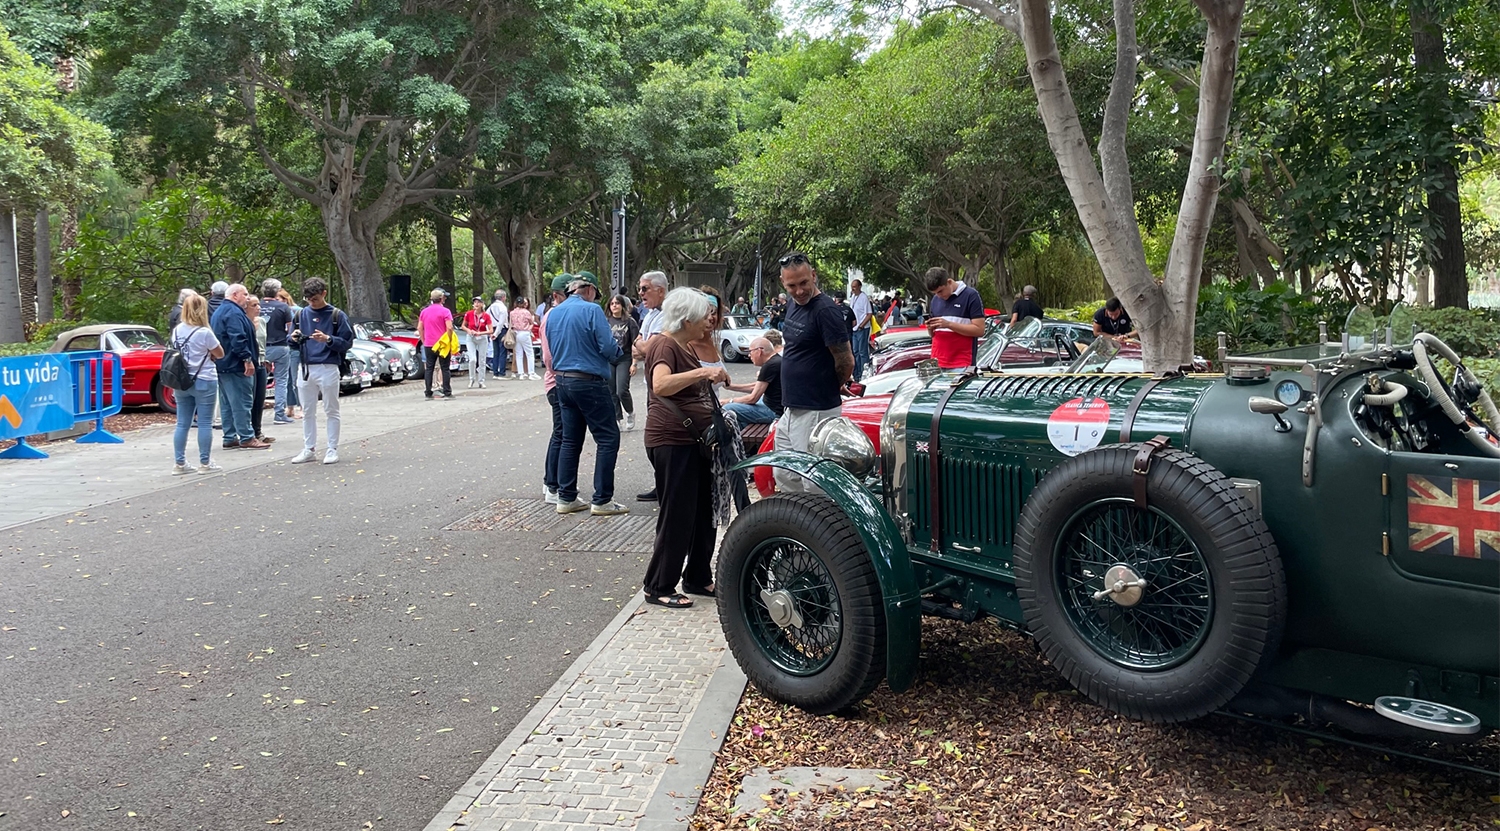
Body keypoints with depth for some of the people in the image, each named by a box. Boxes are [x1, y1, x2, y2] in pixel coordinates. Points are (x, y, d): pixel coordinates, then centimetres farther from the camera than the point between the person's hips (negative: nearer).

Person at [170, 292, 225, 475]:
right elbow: (220, 354, -5)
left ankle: (180, 463, 12)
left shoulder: (176, 330, 3)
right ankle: (205, 463, 6)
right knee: (205, 423, 2)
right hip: (204, 382, -6)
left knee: (182, 424, 8)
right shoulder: (204, 332, -15)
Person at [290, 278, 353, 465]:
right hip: (306, 368, 5)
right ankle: (309, 449, 19)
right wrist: (294, 338, -6)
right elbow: (292, 342, 17)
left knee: (332, 411, 3)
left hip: (328, 369, -4)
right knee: (307, 412, 10)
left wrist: (328, 339, -20)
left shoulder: (337, 316, -2)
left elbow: (347, 342, -5)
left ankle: (333, 449, 9)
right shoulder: (301, 315, 10)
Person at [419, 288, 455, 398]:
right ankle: (447, 392, 2)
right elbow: (449, 327, -17)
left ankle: (428, 393, 7)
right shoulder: (445, 311, -9)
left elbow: (420, 328, 9)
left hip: (428, 345, 4)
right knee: (445, 368, 3)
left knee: (429, 368, 8)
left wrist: (424, 341, 16)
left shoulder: (424, 311, 7)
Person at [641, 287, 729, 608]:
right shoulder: (664, 345, -13)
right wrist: (703, 372, -37)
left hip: (695, 441, 10)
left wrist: (715, 404, 17)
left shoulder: (685, 347, 19)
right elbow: (661, 384, -32)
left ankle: (698, 578, 25)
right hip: (671, 443, -10)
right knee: (677, 516, -5)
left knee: (704, 512, 14)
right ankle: (658, 587, 5)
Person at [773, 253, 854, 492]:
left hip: (815, 413, -9)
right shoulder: (793, 304, 11)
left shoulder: (826, 311, -17)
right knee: (785, 478, 17)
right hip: (791, 410, 9)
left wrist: (828, 390, 2)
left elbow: (846, 362, -15)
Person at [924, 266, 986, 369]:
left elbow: (979, 330, -10)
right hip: (937, 363, 5)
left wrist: (949, 324, -15)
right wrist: (930, 328, -2)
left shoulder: (970, 295, -4)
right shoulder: (935, 299, 14)